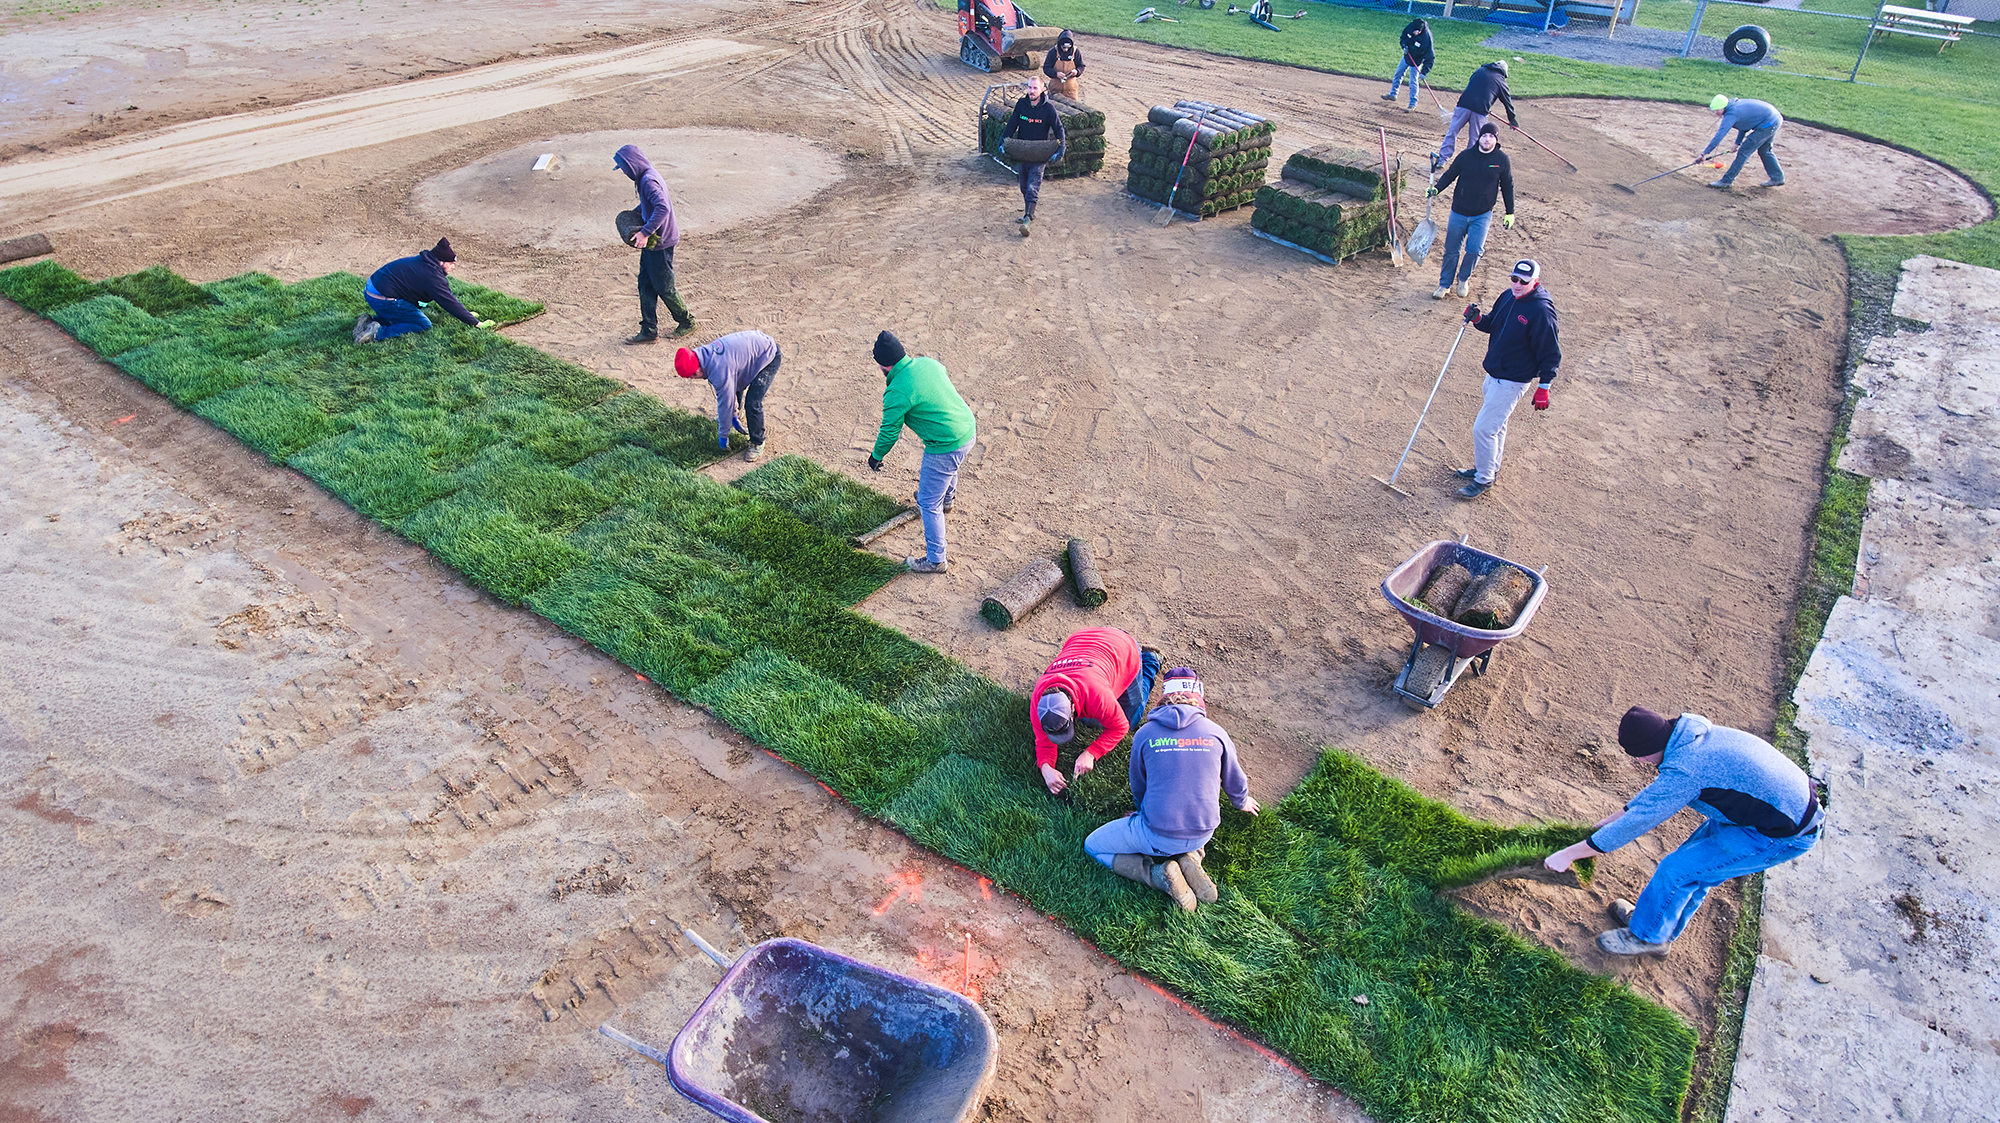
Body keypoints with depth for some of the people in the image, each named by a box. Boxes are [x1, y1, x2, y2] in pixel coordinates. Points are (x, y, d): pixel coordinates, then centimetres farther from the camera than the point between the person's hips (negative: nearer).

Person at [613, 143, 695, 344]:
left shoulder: (649, 180, -22)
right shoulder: (646, 177, 9)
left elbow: (663, 208, -36)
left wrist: (645, 232, -37)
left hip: (660, 243, -10)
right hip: (652, 242, 10)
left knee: (664, 287, 4)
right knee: (645, 286, 11)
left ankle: (687, 322, 24)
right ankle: (649, 331, 16)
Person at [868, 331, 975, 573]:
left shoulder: (897, 393, -22)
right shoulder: (927, 362, -1)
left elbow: (889, 433, -10)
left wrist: (876, 456, 10)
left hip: (945, 448, -8)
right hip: (967, 430, 8)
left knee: (928, 503, 6)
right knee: (949, 466, 39)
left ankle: (935, 560, 16)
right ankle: (947, 499, 70)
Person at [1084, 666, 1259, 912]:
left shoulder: (1145, 734, -6)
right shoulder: (1216, 733, -2)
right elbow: (1234, 781, 14)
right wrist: (1242, 802, 39)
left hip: (1158, 836, -3)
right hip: (1203, 834, 4)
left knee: (1093, 847, 15)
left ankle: (1159, 874, -4)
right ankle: (1189, 858, 5)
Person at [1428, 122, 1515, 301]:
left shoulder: (1502, 160, -3)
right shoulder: (1466, 156, -4)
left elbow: (1507, 186, 7)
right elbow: (1450, 174, 7)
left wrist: (1510, 213, 9)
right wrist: (1436, 188, -14)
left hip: (1482, 215, -1)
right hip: (1459, 212, 1)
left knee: (1475, 250, -13)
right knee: (1451, 251, 7)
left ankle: (1464, 279, 15)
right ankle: (1444, 285, 24)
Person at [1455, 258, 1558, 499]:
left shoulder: (1541, 310, -22)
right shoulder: (1507, 297, 0)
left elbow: (1551, 353, -17)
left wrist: (1543, 387, -17)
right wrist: (1477, 319, -6)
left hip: (1513, 381, -8)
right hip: (1494, 374, 8)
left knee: (1483, 428, -7)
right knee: (1496, 424, 23)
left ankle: (1483, 479, 9)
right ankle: (1489, 467, 41)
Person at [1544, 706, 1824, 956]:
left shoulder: (1685, 770, -28)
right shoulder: (1693, 735, 0)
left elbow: (1637, 822, -22)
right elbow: (1660, 791, 16)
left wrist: (1568, 854, -15)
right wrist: (1612, 819, 21)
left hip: (1786, 836, -9)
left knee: (1677, 869, -3)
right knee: (1694, 860, 18)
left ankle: (1647, 936, 17)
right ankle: (1654, 918, 36)